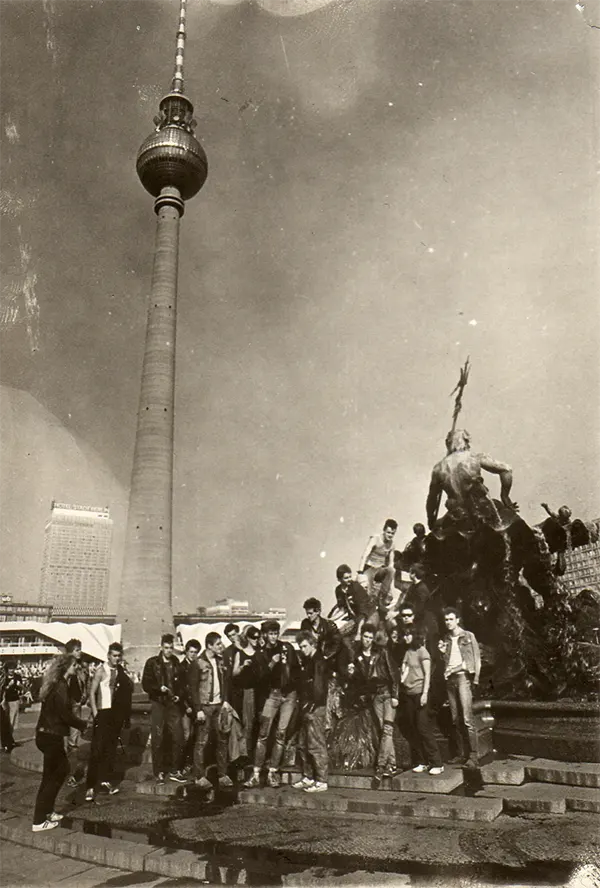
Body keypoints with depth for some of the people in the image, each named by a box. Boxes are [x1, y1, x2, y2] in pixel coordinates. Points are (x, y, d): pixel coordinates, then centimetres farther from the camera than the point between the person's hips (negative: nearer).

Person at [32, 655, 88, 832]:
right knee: (53, 776, 3)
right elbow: (65, 715, -21)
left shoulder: (55, 684, 10)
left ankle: (46, 811, 30)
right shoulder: (61, 687, -19)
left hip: (46, 734, 9)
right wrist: (83, 725, -6)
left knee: (61, 768, 21)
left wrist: (77, 724, 10)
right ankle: (39, 821, 12)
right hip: (52, 736, -9)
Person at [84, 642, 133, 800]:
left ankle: (105, 780, 21)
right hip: (103, 712, -5)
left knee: (111, 749, 11)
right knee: (97, 750, -6)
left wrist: (124, 673, -9)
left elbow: (130, 688, 4)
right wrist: (95, 713, -13)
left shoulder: (121, 671, 8)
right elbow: (92, 692, -8)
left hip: (117, 714, 5)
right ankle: (90, 786, 0)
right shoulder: (101, 670, -6)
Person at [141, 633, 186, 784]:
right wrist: (159, 688, -16)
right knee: (158, 739, 0)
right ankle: (158, 772, 13)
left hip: (173, 704, 3)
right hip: (158, 705, -3)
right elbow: (145, 684, -2)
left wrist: (179, 695, 1)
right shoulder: (152, 663, 0)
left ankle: (174, 771, 13)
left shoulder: (177, 663, 10)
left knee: (178, 738, 0)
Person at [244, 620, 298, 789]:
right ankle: (256, 774, -2)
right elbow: (261, 679, -5)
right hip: (272, 694, 0)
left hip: (289, 694, 0)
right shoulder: (261, 654, 3)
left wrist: (295, 684, 2)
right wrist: (271, 664, -20)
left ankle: (272, 773, 8)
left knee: (281, 734, 0)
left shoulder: (287, 647, 4)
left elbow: (297, 667, 10)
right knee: (263, 734, -7)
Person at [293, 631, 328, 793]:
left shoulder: (319, 661, -12)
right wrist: (302, 705, 11)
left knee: (316, 745, -6)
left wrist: (311, 705, -16)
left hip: (316, 708, -9)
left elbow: (319, 687, -18)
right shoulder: (306, 661, 16)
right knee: (303, 745, 13)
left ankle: (321, 781, 0)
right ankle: (307, 777, 23)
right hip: (306, 708, 9)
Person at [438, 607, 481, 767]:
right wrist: (442, 652, 2)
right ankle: (460, 754, 10)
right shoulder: (445, 639, 17)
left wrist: (475, 679, -9)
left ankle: (473, 755, -9)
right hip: (450, 679, 5)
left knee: (467, 718, -11)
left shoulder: (468, 636, 3)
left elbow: (477, 658, 0)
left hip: (463, 676, -5)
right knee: (455, 720, 5)